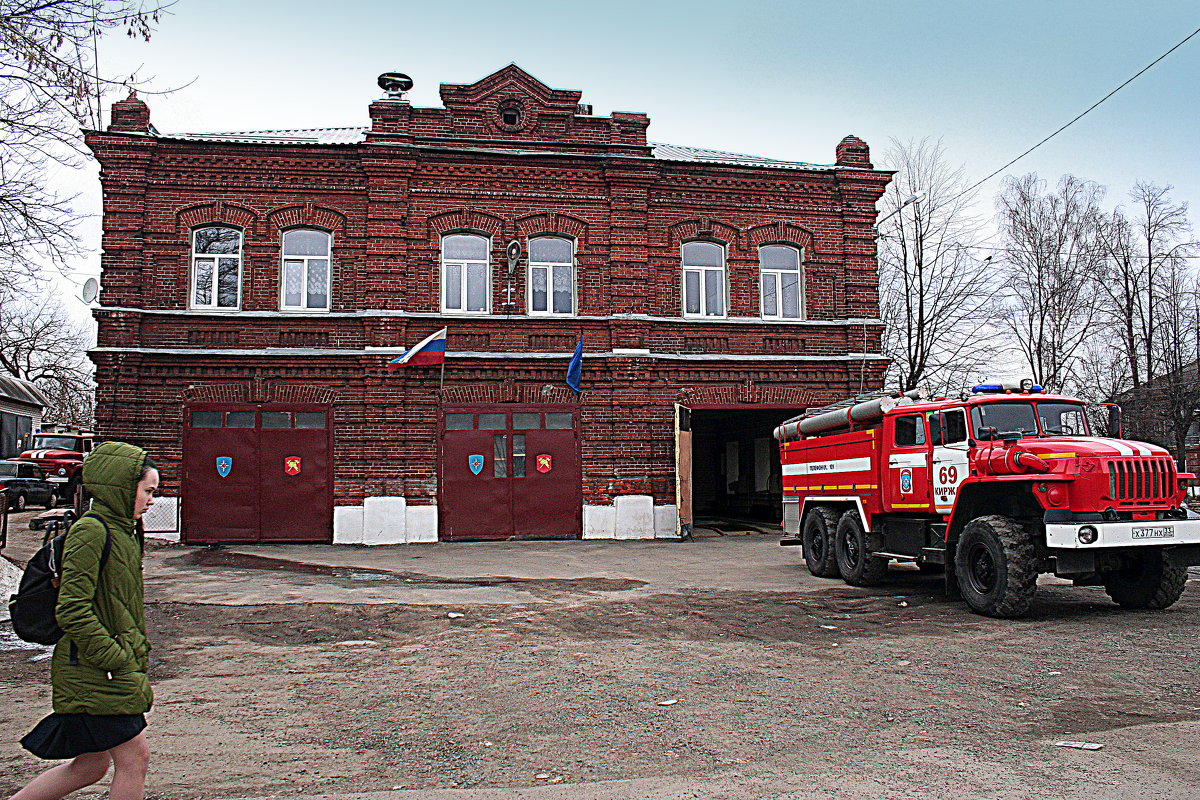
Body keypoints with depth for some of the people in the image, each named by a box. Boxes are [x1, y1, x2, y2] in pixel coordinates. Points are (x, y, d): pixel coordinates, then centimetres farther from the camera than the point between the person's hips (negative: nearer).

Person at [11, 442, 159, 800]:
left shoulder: (122, 531, 13)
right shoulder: (91, 531, -16)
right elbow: (72, 610, -21)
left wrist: (135, 654, 17)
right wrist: (117, 660, -20)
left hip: (113, 669, 9)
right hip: (95, 672, -9)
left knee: (92, 764, 16)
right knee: (134, 757, -2)